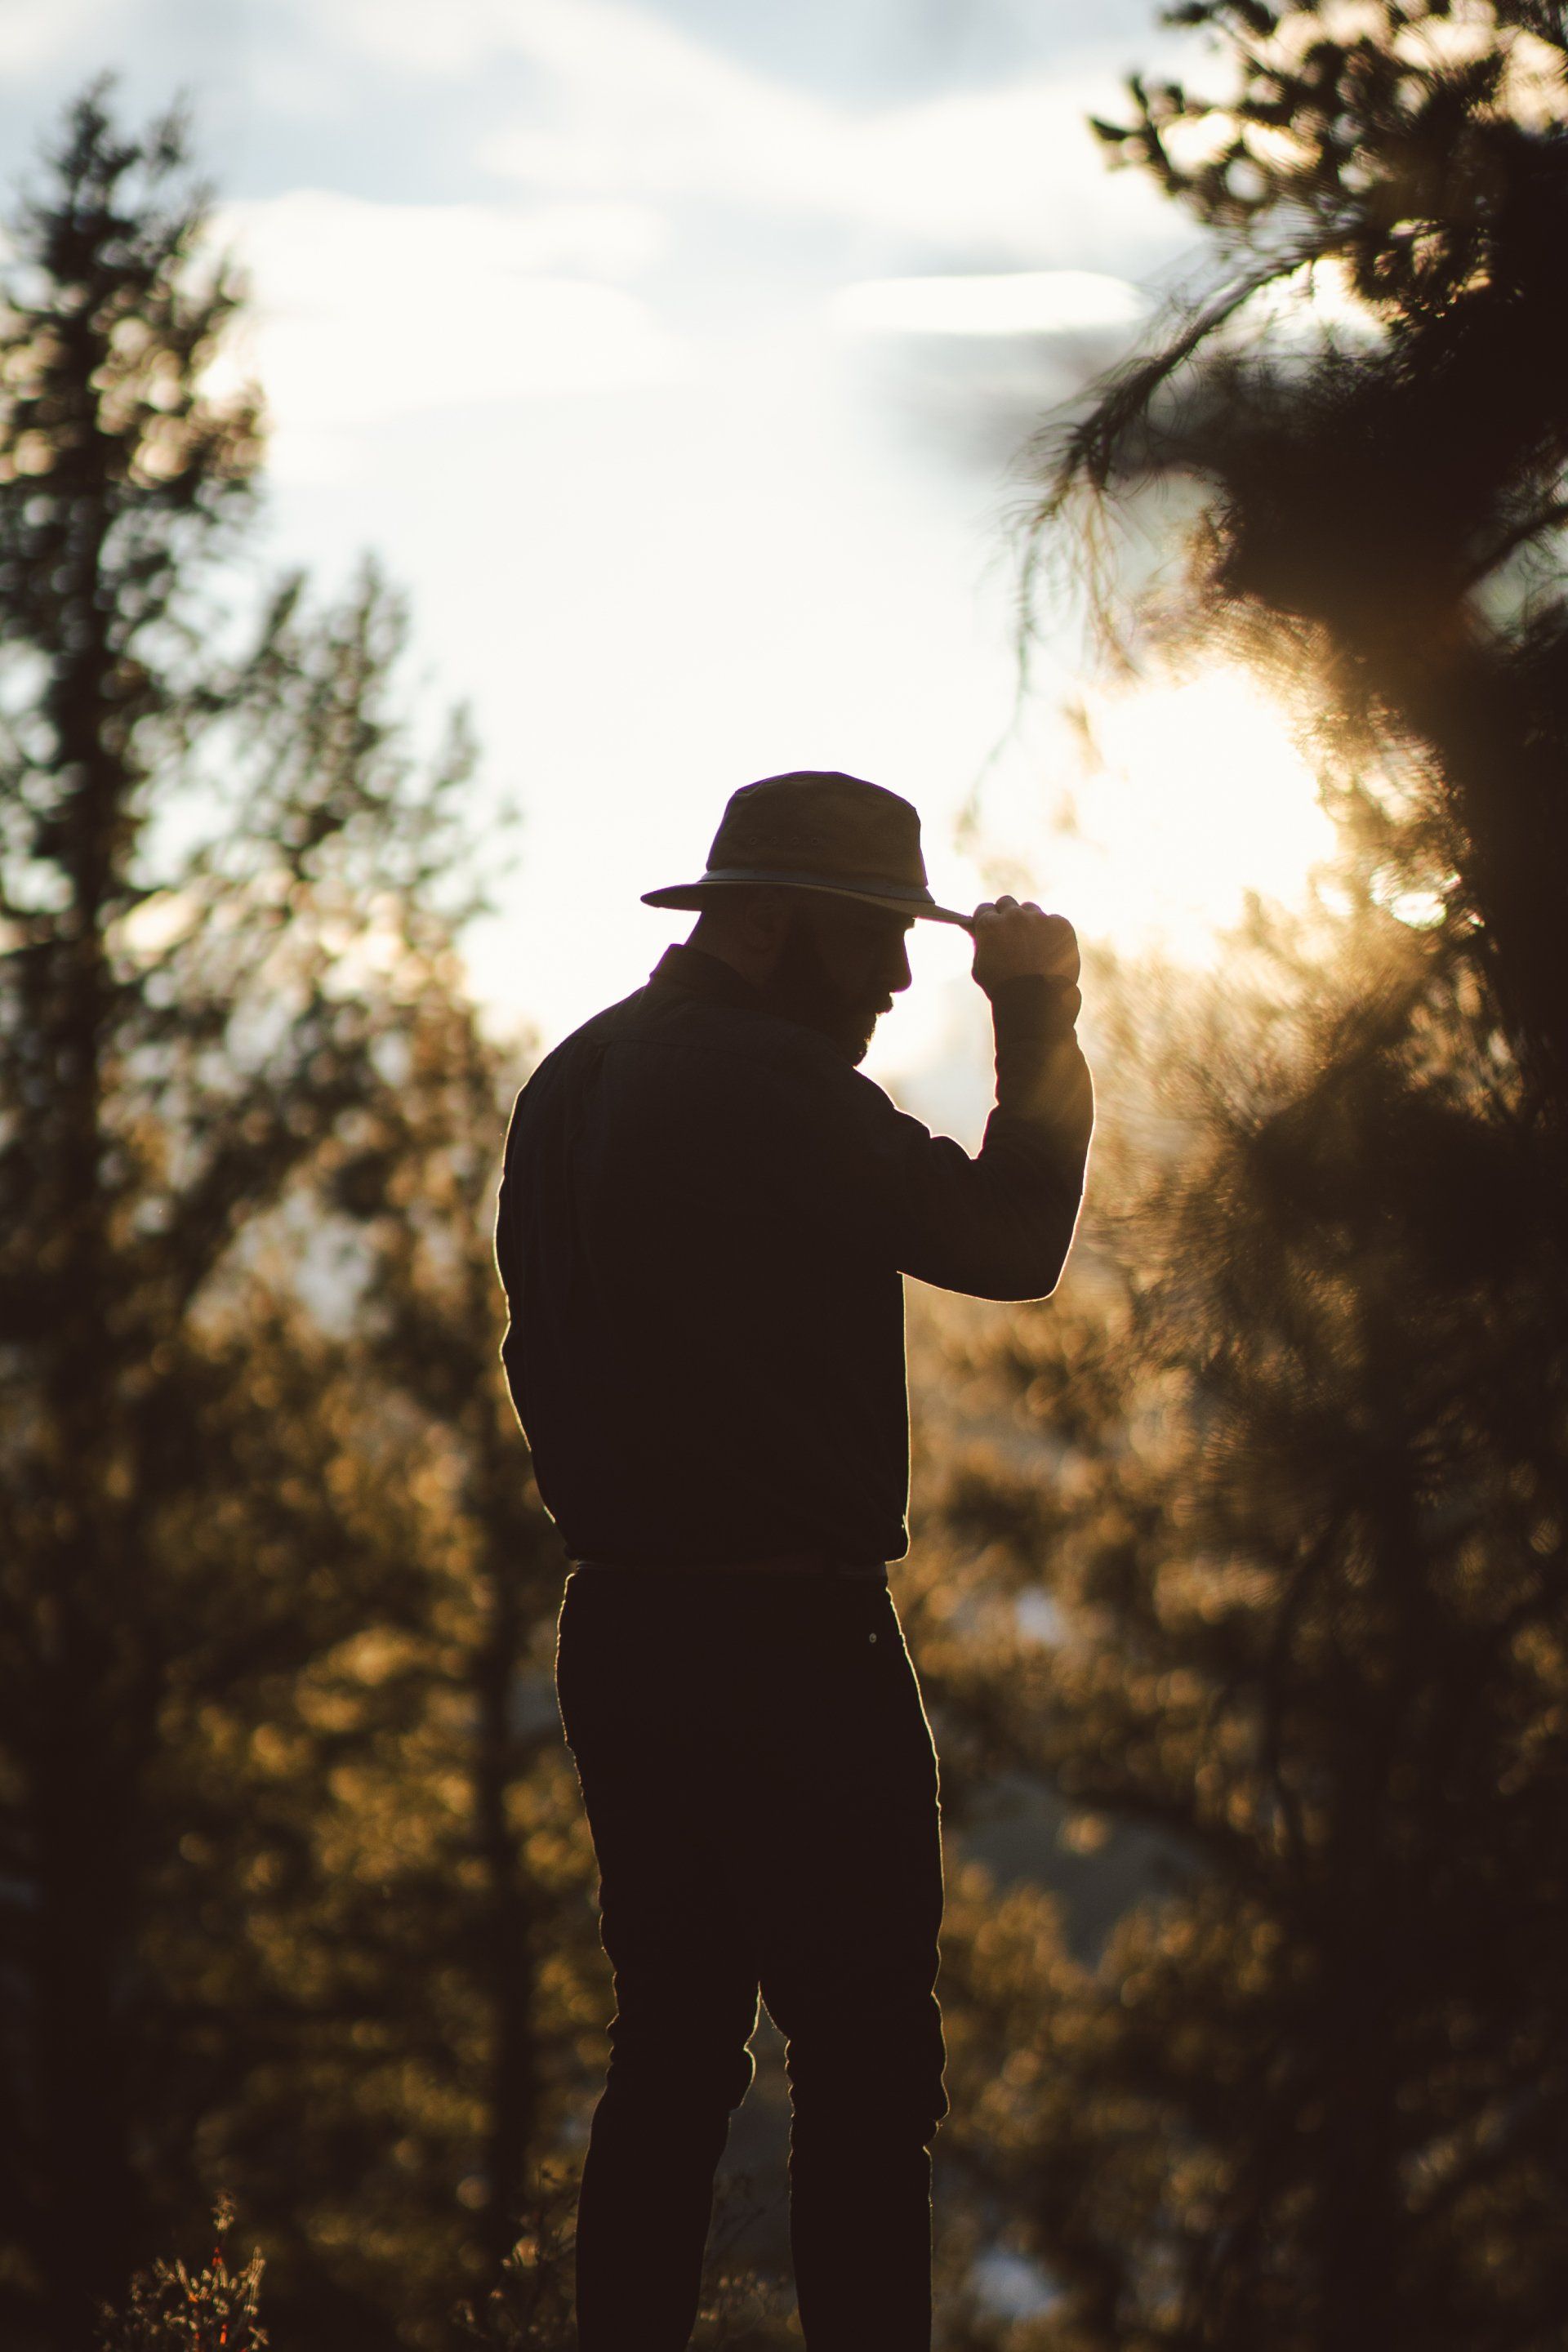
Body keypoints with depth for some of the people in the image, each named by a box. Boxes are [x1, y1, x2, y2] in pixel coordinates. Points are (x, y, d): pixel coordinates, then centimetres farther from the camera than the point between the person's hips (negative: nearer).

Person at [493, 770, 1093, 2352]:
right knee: (863, 2073, -6)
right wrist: (1038, 1031, -3)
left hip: (621, 1629, 9)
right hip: (788, 1642, -9)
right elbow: (1008, 1245, -14)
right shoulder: (770, 1081, -14)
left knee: (671, 2051, 15)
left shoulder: (571, 1083, 14)